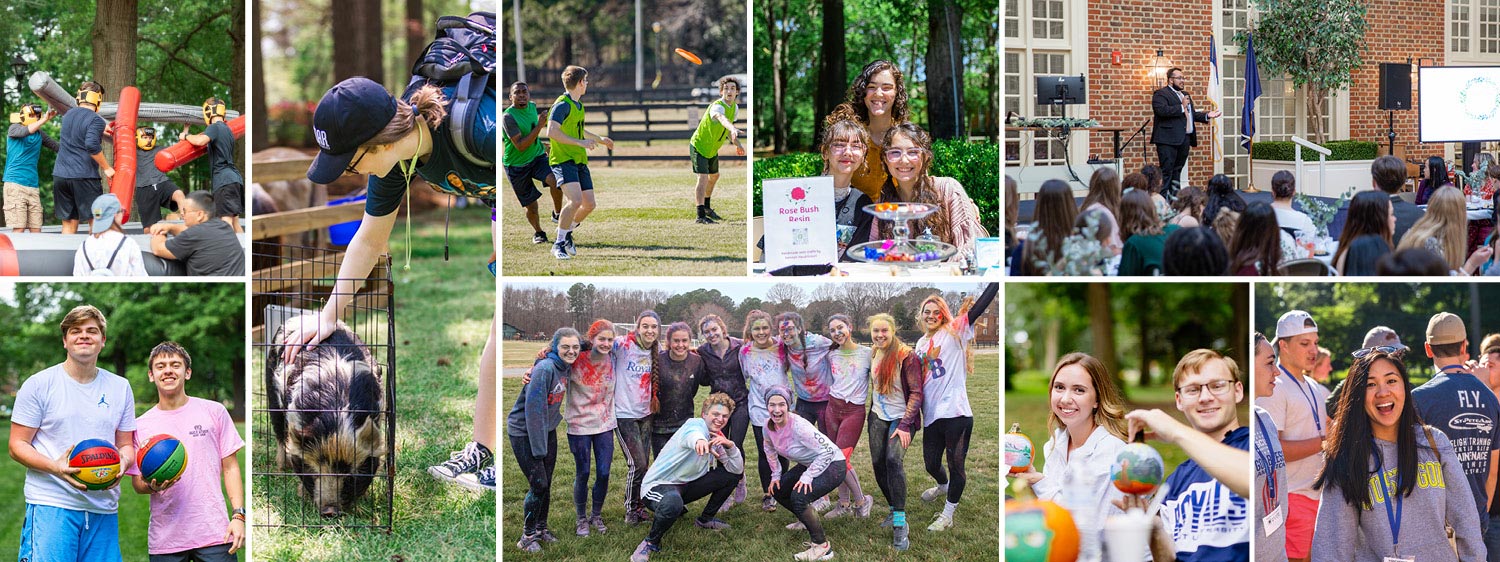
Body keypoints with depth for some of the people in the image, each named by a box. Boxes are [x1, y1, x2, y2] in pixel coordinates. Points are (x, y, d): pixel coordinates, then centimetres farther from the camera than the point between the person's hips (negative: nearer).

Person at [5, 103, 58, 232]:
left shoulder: (39, 134, 14)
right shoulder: (14, 128, -1)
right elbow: (25, 131, -23)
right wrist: (44, 120, -27)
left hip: (33, 186, 6)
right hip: (16, 184, -6)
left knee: (36, 230, 1)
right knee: (19, 229, -12)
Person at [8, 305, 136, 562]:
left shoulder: (120, 388, 14)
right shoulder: (39, 384, 2)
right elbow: (17, 445, 0)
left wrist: (122, 463, -6)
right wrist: (55, 467, -18)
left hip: (104, 509, 4)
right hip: (50, 504, -4)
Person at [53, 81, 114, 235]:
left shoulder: (68, 115, 14)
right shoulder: (95, 120, -9)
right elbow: (92, 146, -23)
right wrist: (107, 168, -12)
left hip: (60, 176, 6)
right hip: (84, 177, -6)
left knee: (69, 224, 10)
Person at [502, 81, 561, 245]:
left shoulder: (532, 106, 0)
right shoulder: (508, 117, -22)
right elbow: (520, 146, -28)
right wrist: (539, 126, -32)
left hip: (537, 157, 5)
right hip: (516, 166, -5)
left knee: (555, 180, -27)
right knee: (531, 207, 2)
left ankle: (557, 214, -1)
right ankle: (538, 232, 34)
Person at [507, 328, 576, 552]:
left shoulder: (565, 367, -3)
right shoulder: (545, 369, -26)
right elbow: (534, 409, -27)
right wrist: (538, 448, -24)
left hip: (547, 430, 7)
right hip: (524, 433, -7)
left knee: (546, 483, 13)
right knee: (538, 485, -6)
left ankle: (541, 528, 29)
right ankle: (528, 536, 9)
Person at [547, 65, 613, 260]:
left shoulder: (578, 105, 17)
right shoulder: (562, 105, -13)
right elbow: (552, 132, -24)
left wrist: (600, 139, 48)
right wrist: (580, 142, -26)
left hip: (580, 161, 9)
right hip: (563, 160, -9)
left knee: (589, 204, 4)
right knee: (576, 200, -23)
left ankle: (567, 232, 27)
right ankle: (559, 244, -12)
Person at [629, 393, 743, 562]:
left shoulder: (718, 437, 8)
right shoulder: (695, 424, -18)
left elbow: (737, 469, 4)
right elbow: (693, 433, -45)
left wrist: (730, 446, -15)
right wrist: (699, 440, -71)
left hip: (686, 485, 9)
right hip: (658, 485, -9)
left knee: (733, 474, 4)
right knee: (672, 503, -44)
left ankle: (705, 519, 19)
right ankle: (651, 542, -15)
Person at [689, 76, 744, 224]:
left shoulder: (734, 107, -4)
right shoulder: (717, 106, -33)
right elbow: (722, 118, -57)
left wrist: (737, 144, 11)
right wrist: (733, 129, -77)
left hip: (712, 148, 9)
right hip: (699, 146, -9)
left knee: (714, 176, 24)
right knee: (703, 178, -20)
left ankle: (707, 207, 46)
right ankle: (701, 216, -22)